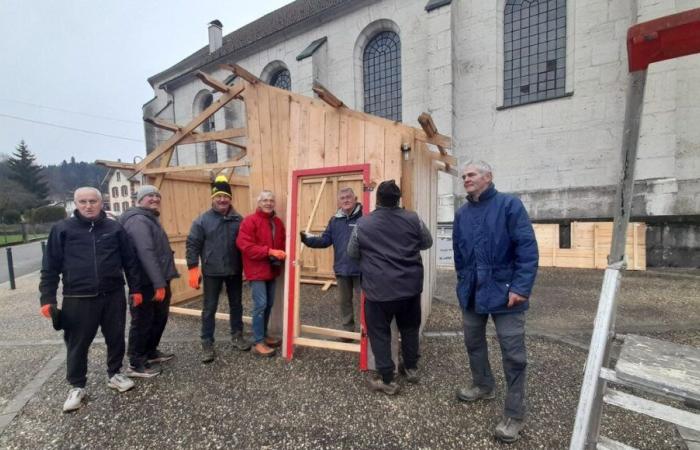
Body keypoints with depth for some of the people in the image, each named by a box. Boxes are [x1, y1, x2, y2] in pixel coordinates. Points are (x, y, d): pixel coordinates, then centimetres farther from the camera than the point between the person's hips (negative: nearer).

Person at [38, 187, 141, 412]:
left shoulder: (114, 228, 3)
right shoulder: (62, 229, 0)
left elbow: (130, 261, 7)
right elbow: (50, 267, 1)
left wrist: (135, 289, 6)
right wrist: (47, 298, -4)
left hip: (113, 296, 2)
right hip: (78, 299, -1)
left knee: (116, 338, 13)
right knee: (78, 344, 9)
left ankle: (114, 374, 34)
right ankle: (77, 386, 29)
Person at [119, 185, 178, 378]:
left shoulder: (151, 219, 18)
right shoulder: (138, 221, -16)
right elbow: (146, 253, -27)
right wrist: (159, 283, -31)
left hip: (157, 281, 10)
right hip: (147, 284, -10)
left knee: (159, 318, 20)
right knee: (143, 322, 2)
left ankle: (150, 352, 36)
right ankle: (135, 364, 16)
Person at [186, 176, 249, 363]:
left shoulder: (239, 220, 2)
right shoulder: (202, 220, -5)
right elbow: (192, 245, -5)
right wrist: (193, 268, -11)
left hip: (235, 271, 3)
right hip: (212, 273, -2)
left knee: (236, 305, 14)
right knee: (209, 309, 6)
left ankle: (237, 336, 31)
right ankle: (207, 344, 19)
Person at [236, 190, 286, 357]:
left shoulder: (278, 222, 10)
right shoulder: (250, 221, -11)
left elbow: (282, 242, 17)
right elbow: (245, 245, -20)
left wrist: (282, 253, -5)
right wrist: (269, 251, -25)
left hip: (272, 270, 7)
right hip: (257, 270, -7)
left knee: (269, 304, 15)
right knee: (260, 304, -7)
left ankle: (264, 334, 30)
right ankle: (258, 343, 4)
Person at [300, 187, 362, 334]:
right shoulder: (335, 220, 8)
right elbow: (325, 241, 3)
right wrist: (306, 238, -7)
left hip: (361, 269, -6)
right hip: (341, 269, 6)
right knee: (344, 301, 19)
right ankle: (347, 330, 37)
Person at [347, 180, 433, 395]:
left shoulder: (363, 224, -6)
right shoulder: (413, 219, -2)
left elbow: (352, 253, 6)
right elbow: (427, 243, 13)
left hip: (379, 289, -3)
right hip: (410, 286, 3)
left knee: (380, 333, 10)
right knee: (410, 328, 22)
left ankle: (387, 381, 17)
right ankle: (411, 369, 37)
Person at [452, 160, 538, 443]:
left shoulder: (509, 205, -10)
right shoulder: (462, 213, 8)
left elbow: (528, 248, -15)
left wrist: (521, 287, -20)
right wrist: (463, 282, 10)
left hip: (503, 291, -6)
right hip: (471, 292, 6)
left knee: (513, 354, 3)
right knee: (473, 342, 20)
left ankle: (514, 415, 19)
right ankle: (483, 386, 43)